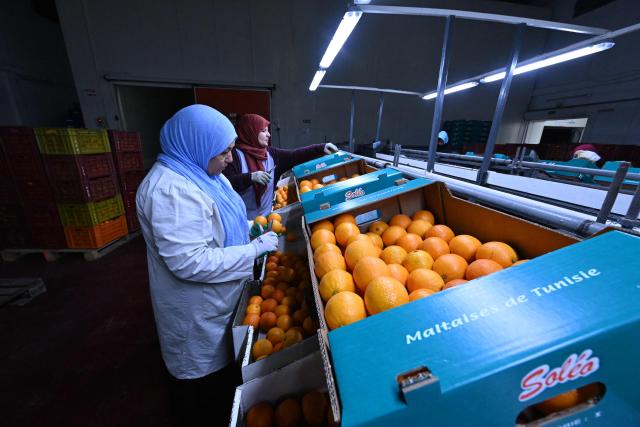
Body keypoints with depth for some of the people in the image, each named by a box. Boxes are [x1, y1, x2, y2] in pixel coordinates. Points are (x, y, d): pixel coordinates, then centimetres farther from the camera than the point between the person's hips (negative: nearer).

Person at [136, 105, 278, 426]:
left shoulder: (200, 173, 2)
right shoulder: (170, 189, -29)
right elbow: (190, 262, -32)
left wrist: (253, 227, 0)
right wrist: (256, 249, -26)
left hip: (216, 297, 10)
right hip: (197, 309, -10)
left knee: (221, 362, 32)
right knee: (203, 380, 18)